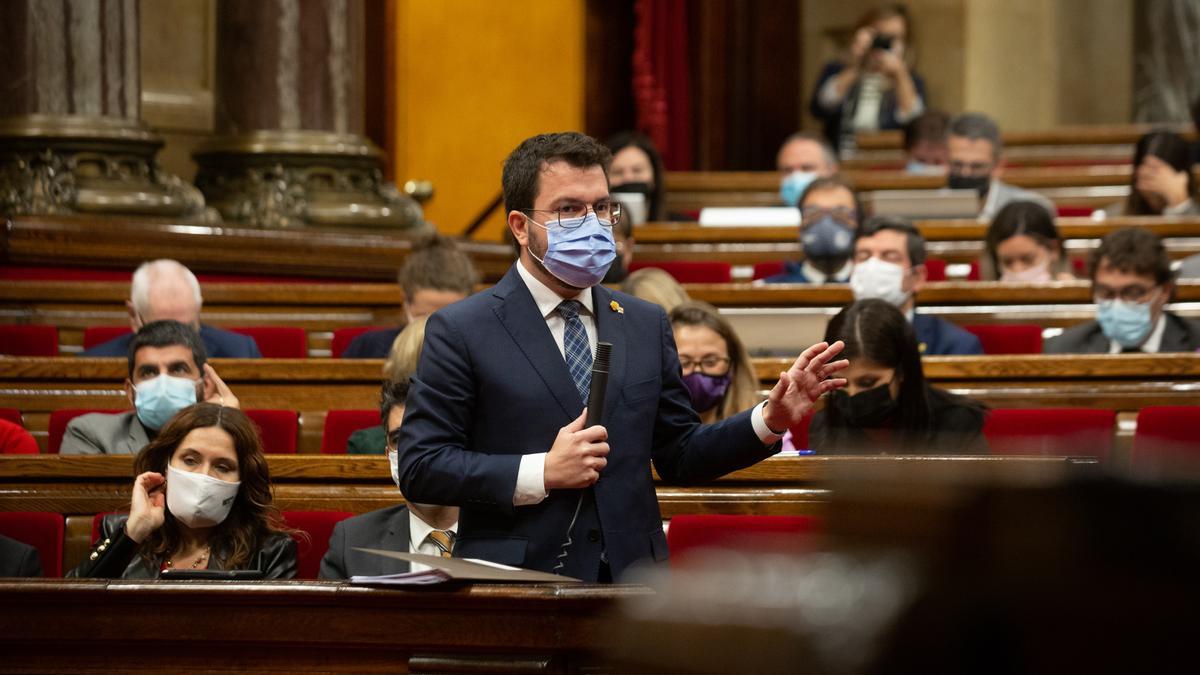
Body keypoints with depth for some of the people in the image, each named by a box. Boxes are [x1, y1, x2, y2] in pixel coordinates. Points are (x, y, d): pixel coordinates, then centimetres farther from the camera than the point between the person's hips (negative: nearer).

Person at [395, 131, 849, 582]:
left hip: (629, 581, 4)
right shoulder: (460, 331, 0)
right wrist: (542, 472, -13)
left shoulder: (647, 325, 15)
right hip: (512, 585, -4)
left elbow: (679, 457, 19)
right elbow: (419, 469, -5)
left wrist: (770, 420, 4)